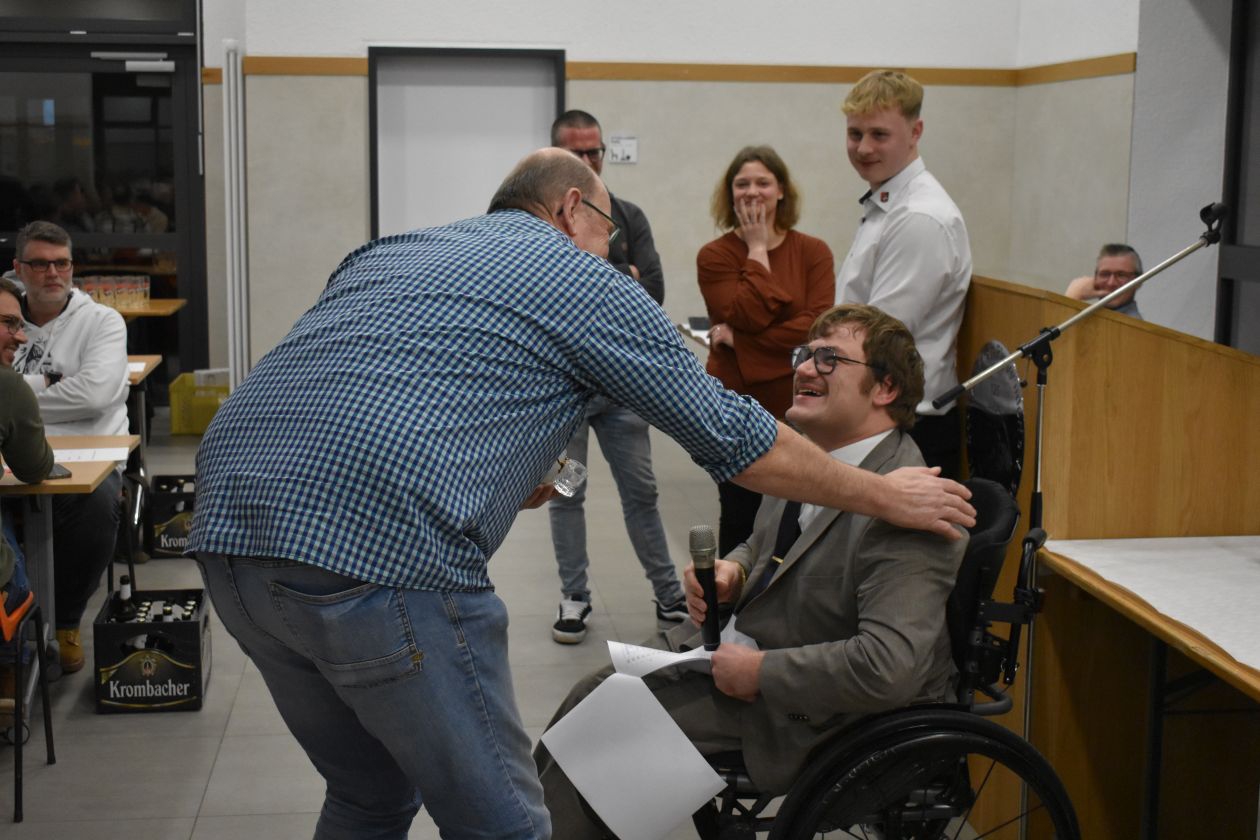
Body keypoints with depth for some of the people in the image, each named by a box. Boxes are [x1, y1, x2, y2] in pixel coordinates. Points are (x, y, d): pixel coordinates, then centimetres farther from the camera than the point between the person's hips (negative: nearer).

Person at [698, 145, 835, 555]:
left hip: (797, 409, 1)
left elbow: (819, 324, -11)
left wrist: (740, 340, -13)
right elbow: (749, 314, -15)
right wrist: (757, 250, -7)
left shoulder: (813, 252, 2)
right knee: (739, 521, 7)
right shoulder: (714, 256, 0)